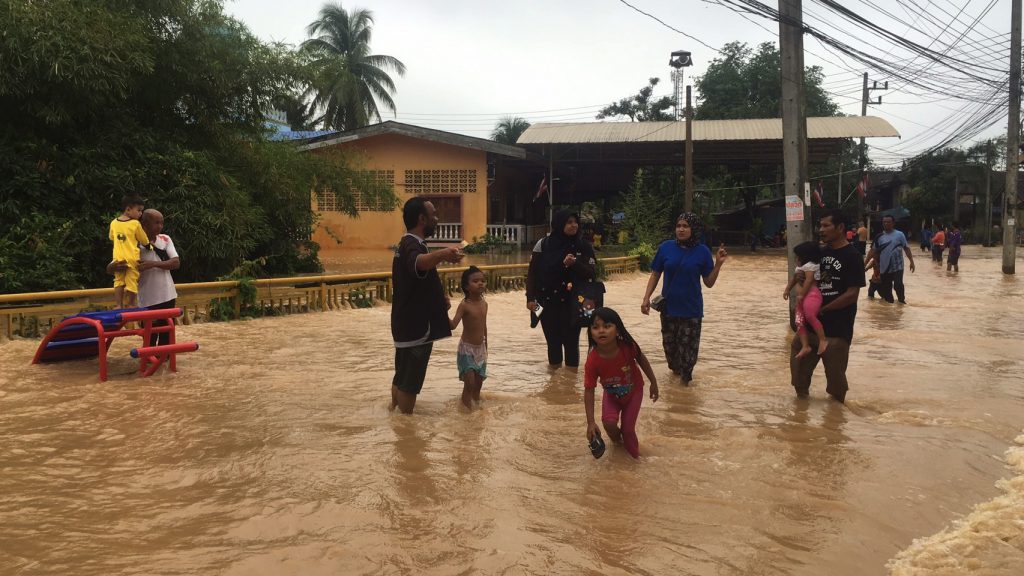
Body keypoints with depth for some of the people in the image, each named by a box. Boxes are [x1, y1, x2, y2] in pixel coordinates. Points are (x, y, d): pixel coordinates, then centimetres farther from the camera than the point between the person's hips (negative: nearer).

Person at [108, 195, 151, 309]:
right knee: (132, 282, 4)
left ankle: (119, 305, 4)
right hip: (132, 259, -4)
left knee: (119, 281, 8)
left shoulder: (113, 223, 4)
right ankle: (130, 304, 11)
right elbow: (145, 241, -3)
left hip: (118, 258, 4)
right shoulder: (135, 224, -11)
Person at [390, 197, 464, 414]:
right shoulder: (413, 245, -21)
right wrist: (442, 254, -67)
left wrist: (439, 296, 11)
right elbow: (418, 263, -47)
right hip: (415, 326, -10)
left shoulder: (408, 244, 13)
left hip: (408, 324, 10)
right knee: (409, 383, -2)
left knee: (402, 378, 21)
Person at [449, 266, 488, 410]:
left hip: (480, 349, 6)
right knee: (470, 382, -10)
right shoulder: (464, 305, -17)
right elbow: (453, 325, -27)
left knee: (479, 382, 13)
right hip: (467, 348, -6)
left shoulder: (484, 303, 3)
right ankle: (466, 407, 7)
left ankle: (476, 403, 34)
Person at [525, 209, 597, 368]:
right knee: (553, 342, 6)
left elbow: (592, 273, -3)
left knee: (571, 342, -2)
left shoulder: (583, 246, -1)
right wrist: (530, 298, -3)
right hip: (548, 303, 1)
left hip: (572, 304, -1)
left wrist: (574, 264, -20)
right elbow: (532, 273, 3)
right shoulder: (543, 244, -1)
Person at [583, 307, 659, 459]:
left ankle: (634, 456, 27)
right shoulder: (592, 360, -33)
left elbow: (641, 359, -10)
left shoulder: (627, 346, -33)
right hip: (611, 394, 0)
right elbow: (589, 391, -27)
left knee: (628, 428, -3)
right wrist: (591, 422, -30)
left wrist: (653, 382, 0)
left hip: (634, 391, 0)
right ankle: (618, 441, 18)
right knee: (609, 423, -18)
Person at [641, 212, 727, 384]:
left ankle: (685, 376, 22)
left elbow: (709, 283, -3)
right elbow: (655, 275, 3)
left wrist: (718, 263, -16)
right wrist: (646, 298, -4)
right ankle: (675, 369, 40)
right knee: (669, 344, 15)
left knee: (688, 347, 2)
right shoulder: (666, 247, -4)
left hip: (691, 309, -2)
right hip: (668, 307, 2)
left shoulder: (702, 251, -6)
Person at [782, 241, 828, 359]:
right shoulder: (800, 267, 24)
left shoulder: (810, 265, -8)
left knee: (810, 317, -27)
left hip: (811, 295, -10)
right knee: (799, 322, 1)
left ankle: (823, 340, -20)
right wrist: (787, 290, 20)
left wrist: (801, 295, -20)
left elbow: (809, 281, -18)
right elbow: (793, 278, 30)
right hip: (802, 298, 10)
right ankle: (805, 346, 2)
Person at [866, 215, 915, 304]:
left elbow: (906, 248, 1)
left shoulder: (899, 234, -1)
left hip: (897, 266, -3)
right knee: (886, 287, 7)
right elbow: (873, 251, 6)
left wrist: (911, 261, -4)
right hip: (885, 267, 3)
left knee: (898, 285, -11)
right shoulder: (879, 237, 5)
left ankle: (902, 300, 9)